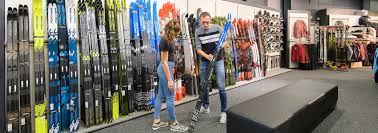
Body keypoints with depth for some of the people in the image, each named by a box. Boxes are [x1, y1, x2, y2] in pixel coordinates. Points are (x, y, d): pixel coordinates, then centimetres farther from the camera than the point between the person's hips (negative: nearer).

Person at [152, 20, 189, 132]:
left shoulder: (169, 39, 7)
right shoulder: (165, 41, -20)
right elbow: (164, 62, -20)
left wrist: (172, 67, 26)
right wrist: (169, 80, -19)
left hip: (165, 68, 10)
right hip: (165, 69, -10)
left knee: (161, 95, 13)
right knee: (170, 97, 1)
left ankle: (156, 122, 24)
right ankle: (174, 124, 15)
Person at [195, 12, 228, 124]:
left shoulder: (217, 28, -5)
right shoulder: (198, 32, -5)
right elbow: (198, 49, -8)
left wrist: (222, 45, -20)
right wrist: (207, 56, -26)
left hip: (218, 61, -1)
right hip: (204, 62, 2)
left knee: (221, 87, -5)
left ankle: (223, 112, 8)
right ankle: (205, 106, 33)